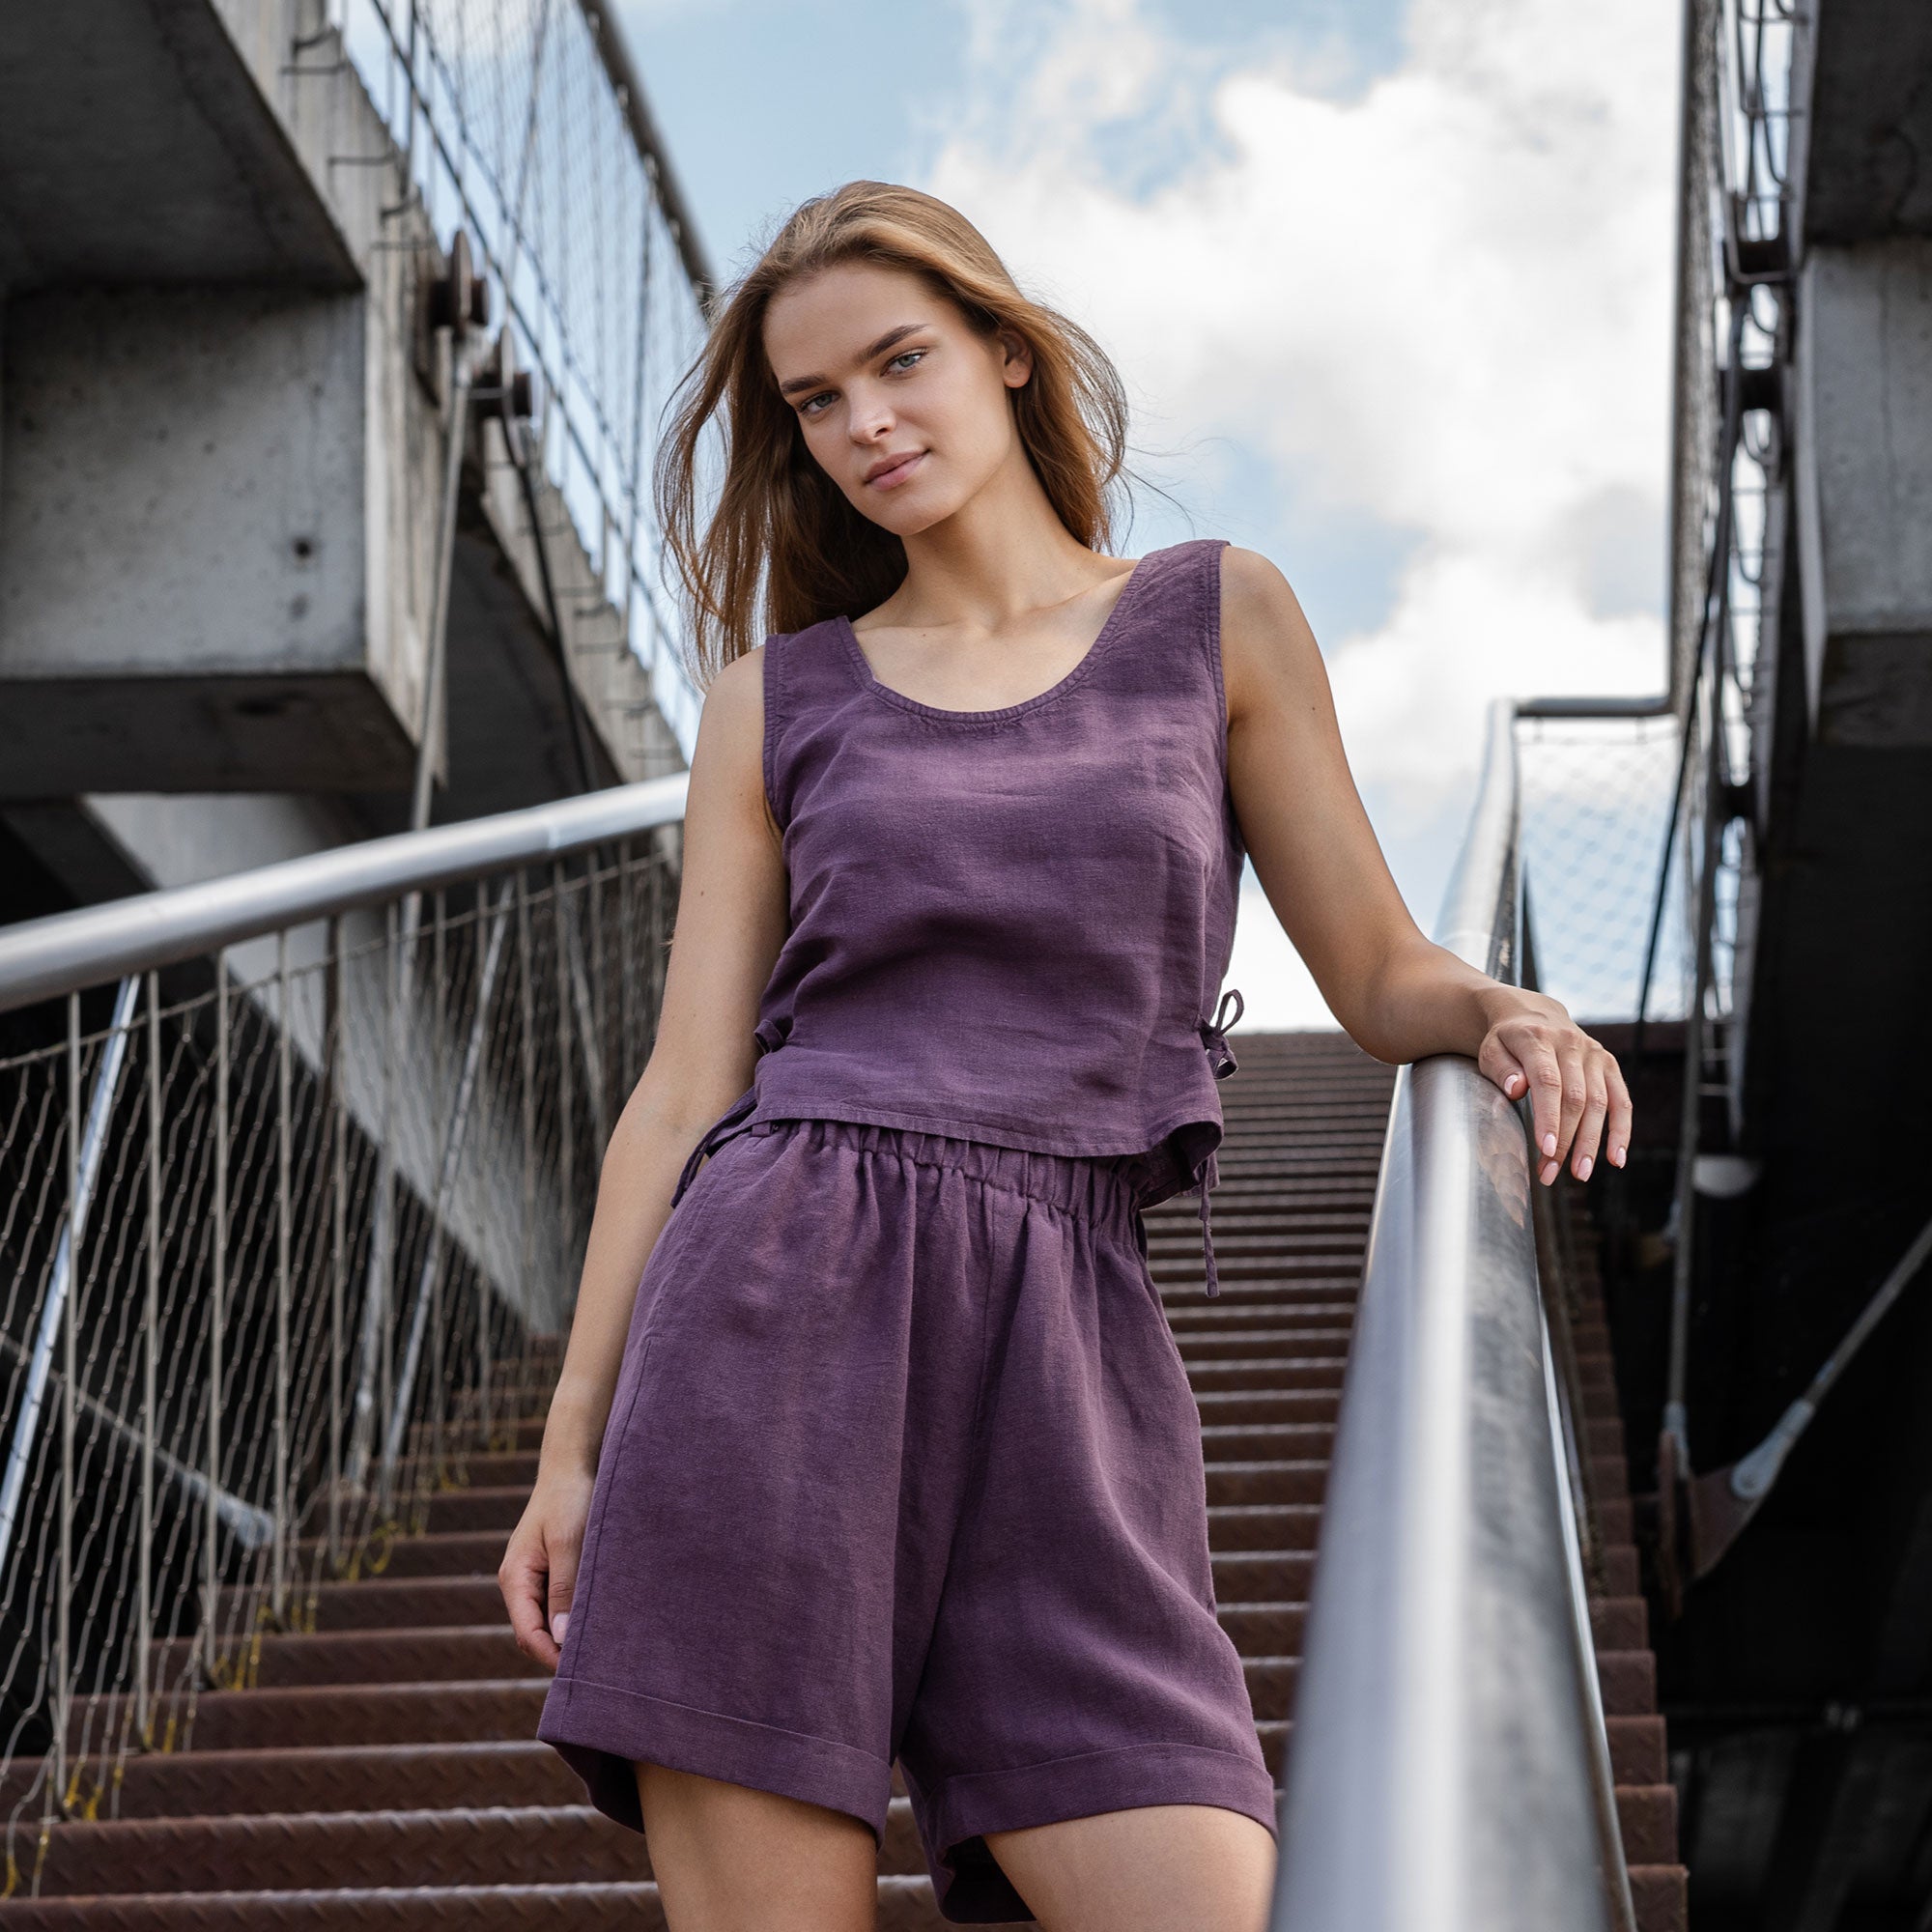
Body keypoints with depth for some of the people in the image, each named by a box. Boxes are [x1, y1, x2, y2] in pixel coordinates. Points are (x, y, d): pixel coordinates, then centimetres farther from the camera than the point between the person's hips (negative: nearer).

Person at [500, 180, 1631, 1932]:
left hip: (1061, 1341, 0)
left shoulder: (1219, 619, 14)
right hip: (775, 1309, 0)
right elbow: (687, 1086, 11)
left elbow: (1382, 977, 15)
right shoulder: (776, 700, 15)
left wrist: (1504, 1014, -8)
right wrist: (573, 1440, 5)